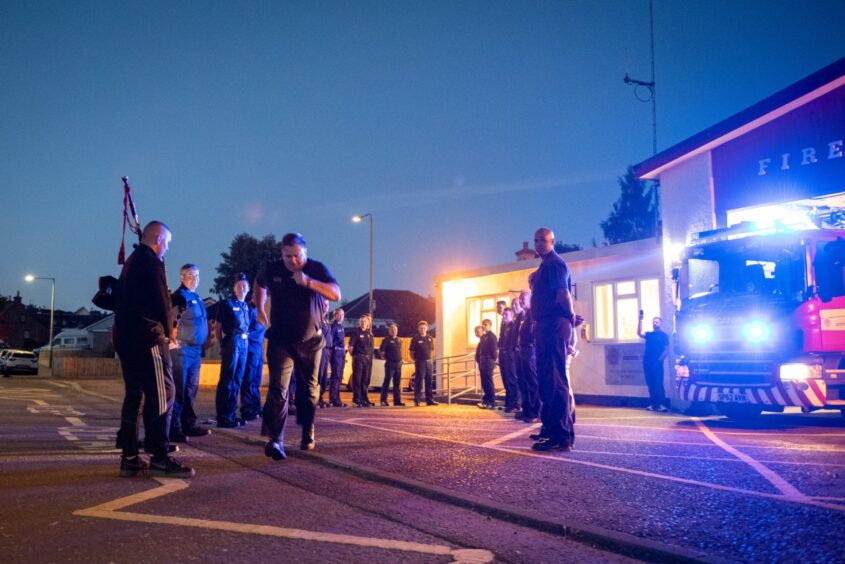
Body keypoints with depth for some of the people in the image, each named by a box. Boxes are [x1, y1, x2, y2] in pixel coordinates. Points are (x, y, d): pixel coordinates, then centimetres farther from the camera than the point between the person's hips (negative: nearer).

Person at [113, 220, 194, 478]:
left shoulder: (130, 263, 19)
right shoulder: (152, 263, -10)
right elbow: (162, 303, -12)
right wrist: (168, 335, 3)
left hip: (125, 338, 10)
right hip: (148, 339, -10)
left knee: (133, 396, 11)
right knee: (162, 395, -8)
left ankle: (129, 458, 12)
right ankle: (160, 458, -9)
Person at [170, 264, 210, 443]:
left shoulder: (197, 298, 18)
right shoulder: (179, 296, -9)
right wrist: (174, 342, -20)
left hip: (196, 350, 9)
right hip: (182, 350, -9)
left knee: (191, 389, 13)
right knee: (178, 390, -7)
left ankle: (189, 424, 21)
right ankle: (173, 428, -3)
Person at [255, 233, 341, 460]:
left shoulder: (317, 269, -9)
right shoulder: (271, 269, -3)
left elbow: (336, 295, -23)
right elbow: (259, 284, 22)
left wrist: (308, 282, -33)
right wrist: (260, 309, 17)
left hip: (310, 341, 1)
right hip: (280, 340, 0)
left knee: (309, 390, 11)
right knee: (278, 388, -14)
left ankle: (307, 435, 25)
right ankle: (275, 439, -17)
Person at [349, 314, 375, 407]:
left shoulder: (369, 334, 14)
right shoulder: (356, 333, -3)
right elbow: (350, 347, -7)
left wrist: (370, 357, 7)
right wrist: (355, 356, -5)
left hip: (368, 359, 6)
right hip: (359, 358, -6)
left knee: (366, 380, 9)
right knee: (357, 379, -5)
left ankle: (365, 399, 15)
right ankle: (356, 399, -2)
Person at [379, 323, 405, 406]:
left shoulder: (399, 340, 15)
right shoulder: (386, 340, -6)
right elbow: (381, 351, -8)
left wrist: (400, 359, 13)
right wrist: (385, 358, -4)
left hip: (398, 364, 7)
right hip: (390, 364, -7)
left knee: (397, 383, 8)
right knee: (387, 382, -4)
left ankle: (397, 400, 13)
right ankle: (383, 400, -1)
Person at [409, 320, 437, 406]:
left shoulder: (429, 338, 10)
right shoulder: (415, 338, -4)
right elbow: (412, 352, -2)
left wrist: (429, 358, 9)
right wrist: (416, 360, -2)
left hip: (429, 362, 5)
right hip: (420, 362, -5)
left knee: (429, 382, 9)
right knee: (418, 382, -3)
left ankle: (429, 400, 15)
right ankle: (416, 401, 2)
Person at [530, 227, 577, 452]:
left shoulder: (554, 264, -10)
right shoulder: (546, 265, 22)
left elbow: (563, 294, -20)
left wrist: (570, 316, -10)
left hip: (554, 326, -11)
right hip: (545, 326, 11)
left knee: (555, 380, -12)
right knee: (547, 378, 15)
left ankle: (562, 436, -12)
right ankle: (552, 427, 24)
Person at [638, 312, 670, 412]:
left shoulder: (663, 335, 3)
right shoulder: (649, 334, 15)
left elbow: (667, 350, -2)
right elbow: (639, 333, -4)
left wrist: (660, 360, -12)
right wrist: (640, 320, -11)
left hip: (657, 364, -5)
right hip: (647, 363, 5)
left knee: (658, 384, -10)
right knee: (650, 384, 6)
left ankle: (662, 404, -11)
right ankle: (653, 404, 10)